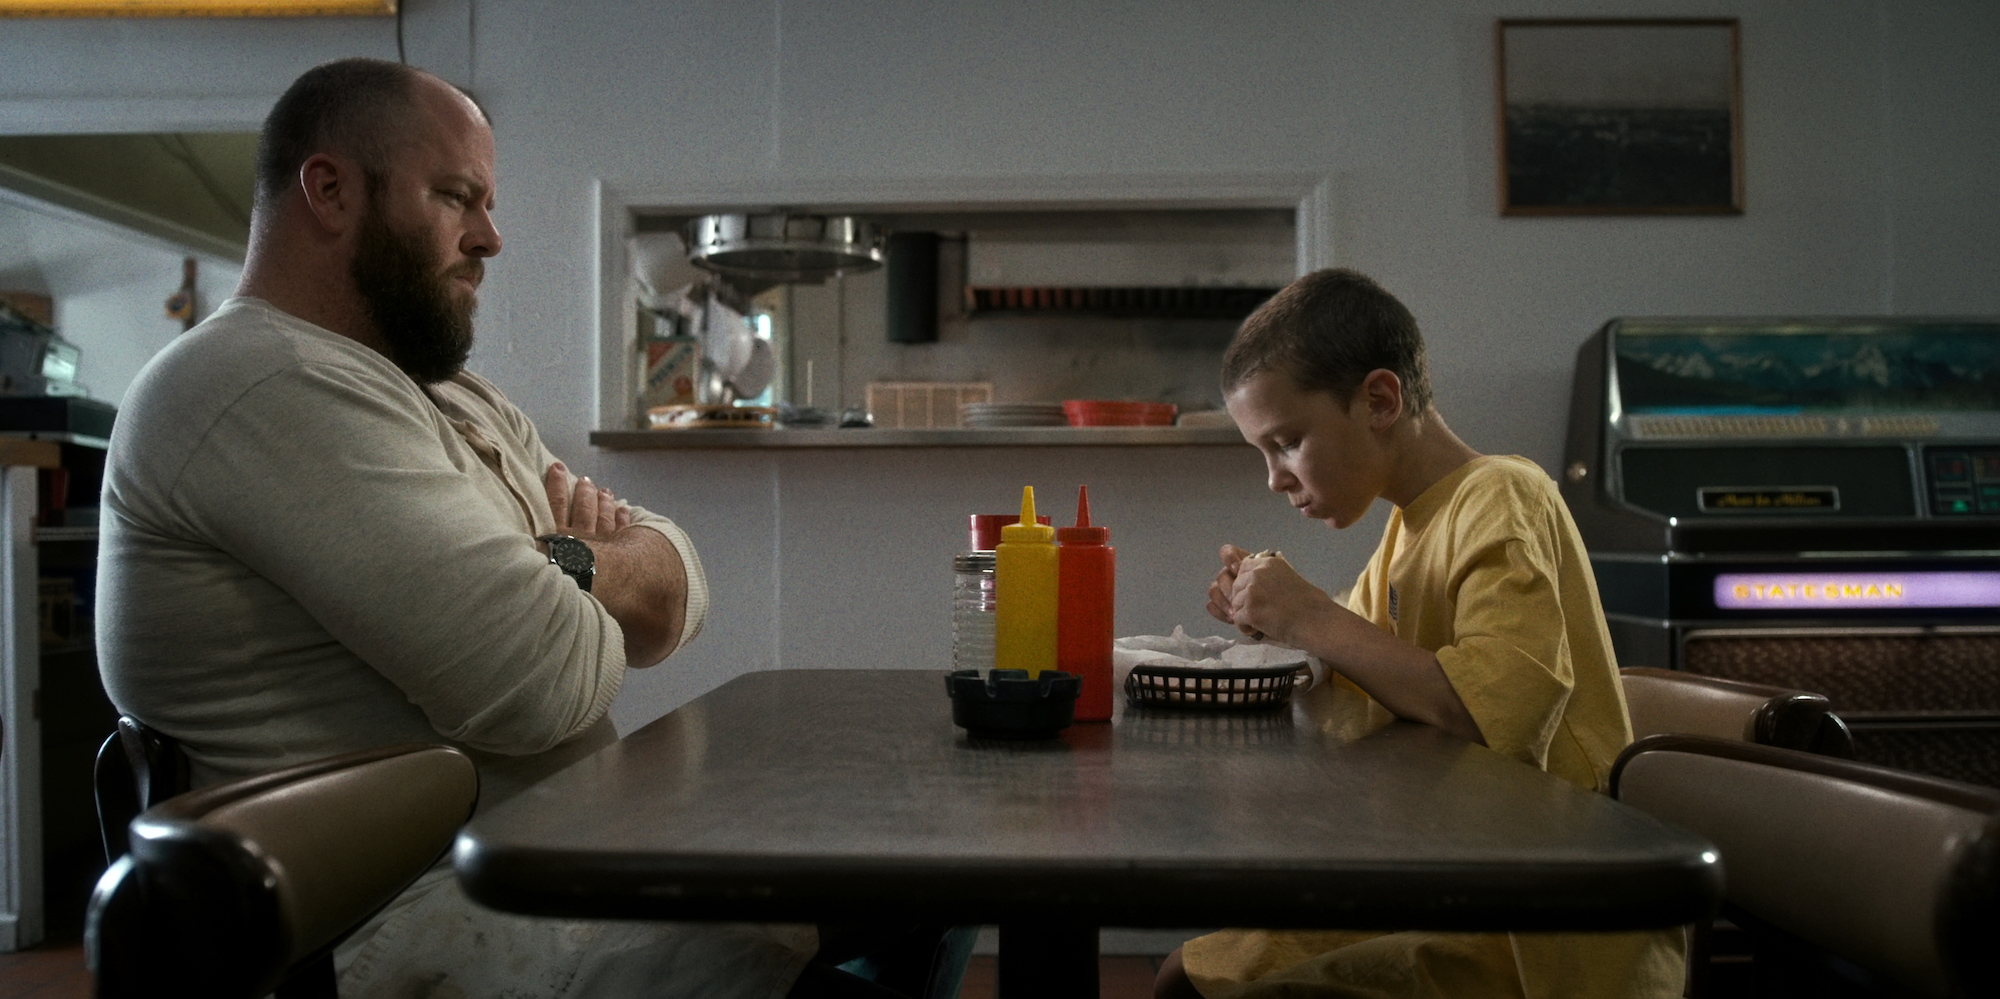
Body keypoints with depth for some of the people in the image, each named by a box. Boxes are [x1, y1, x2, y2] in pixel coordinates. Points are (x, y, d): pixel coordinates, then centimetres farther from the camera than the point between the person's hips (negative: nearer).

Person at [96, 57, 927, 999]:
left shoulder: (452, 393, 17)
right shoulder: (268, 384, -15)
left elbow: (680, 581, 12)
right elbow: (542, 679, -23)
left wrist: (576, 558, -9)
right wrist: (596, 567, -2)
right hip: (419, 912, -9)